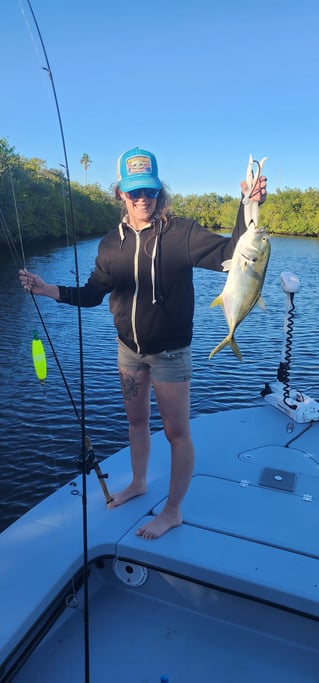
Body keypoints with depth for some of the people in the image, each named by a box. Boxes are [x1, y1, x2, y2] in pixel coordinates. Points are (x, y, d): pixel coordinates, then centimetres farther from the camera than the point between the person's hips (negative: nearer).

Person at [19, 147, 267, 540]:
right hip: (129, 348, 5)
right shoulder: (111, 243, -1)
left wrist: (248, 208, -36)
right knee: (136, 420, 21)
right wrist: (47, 289, -6)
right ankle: (138, 484, 45)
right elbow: (92, 294, 4)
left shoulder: (180, 233, -14)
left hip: (170, 351, -5)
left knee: (176, 432, 4)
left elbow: (230, 253, -23)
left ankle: (173, 511, 24)